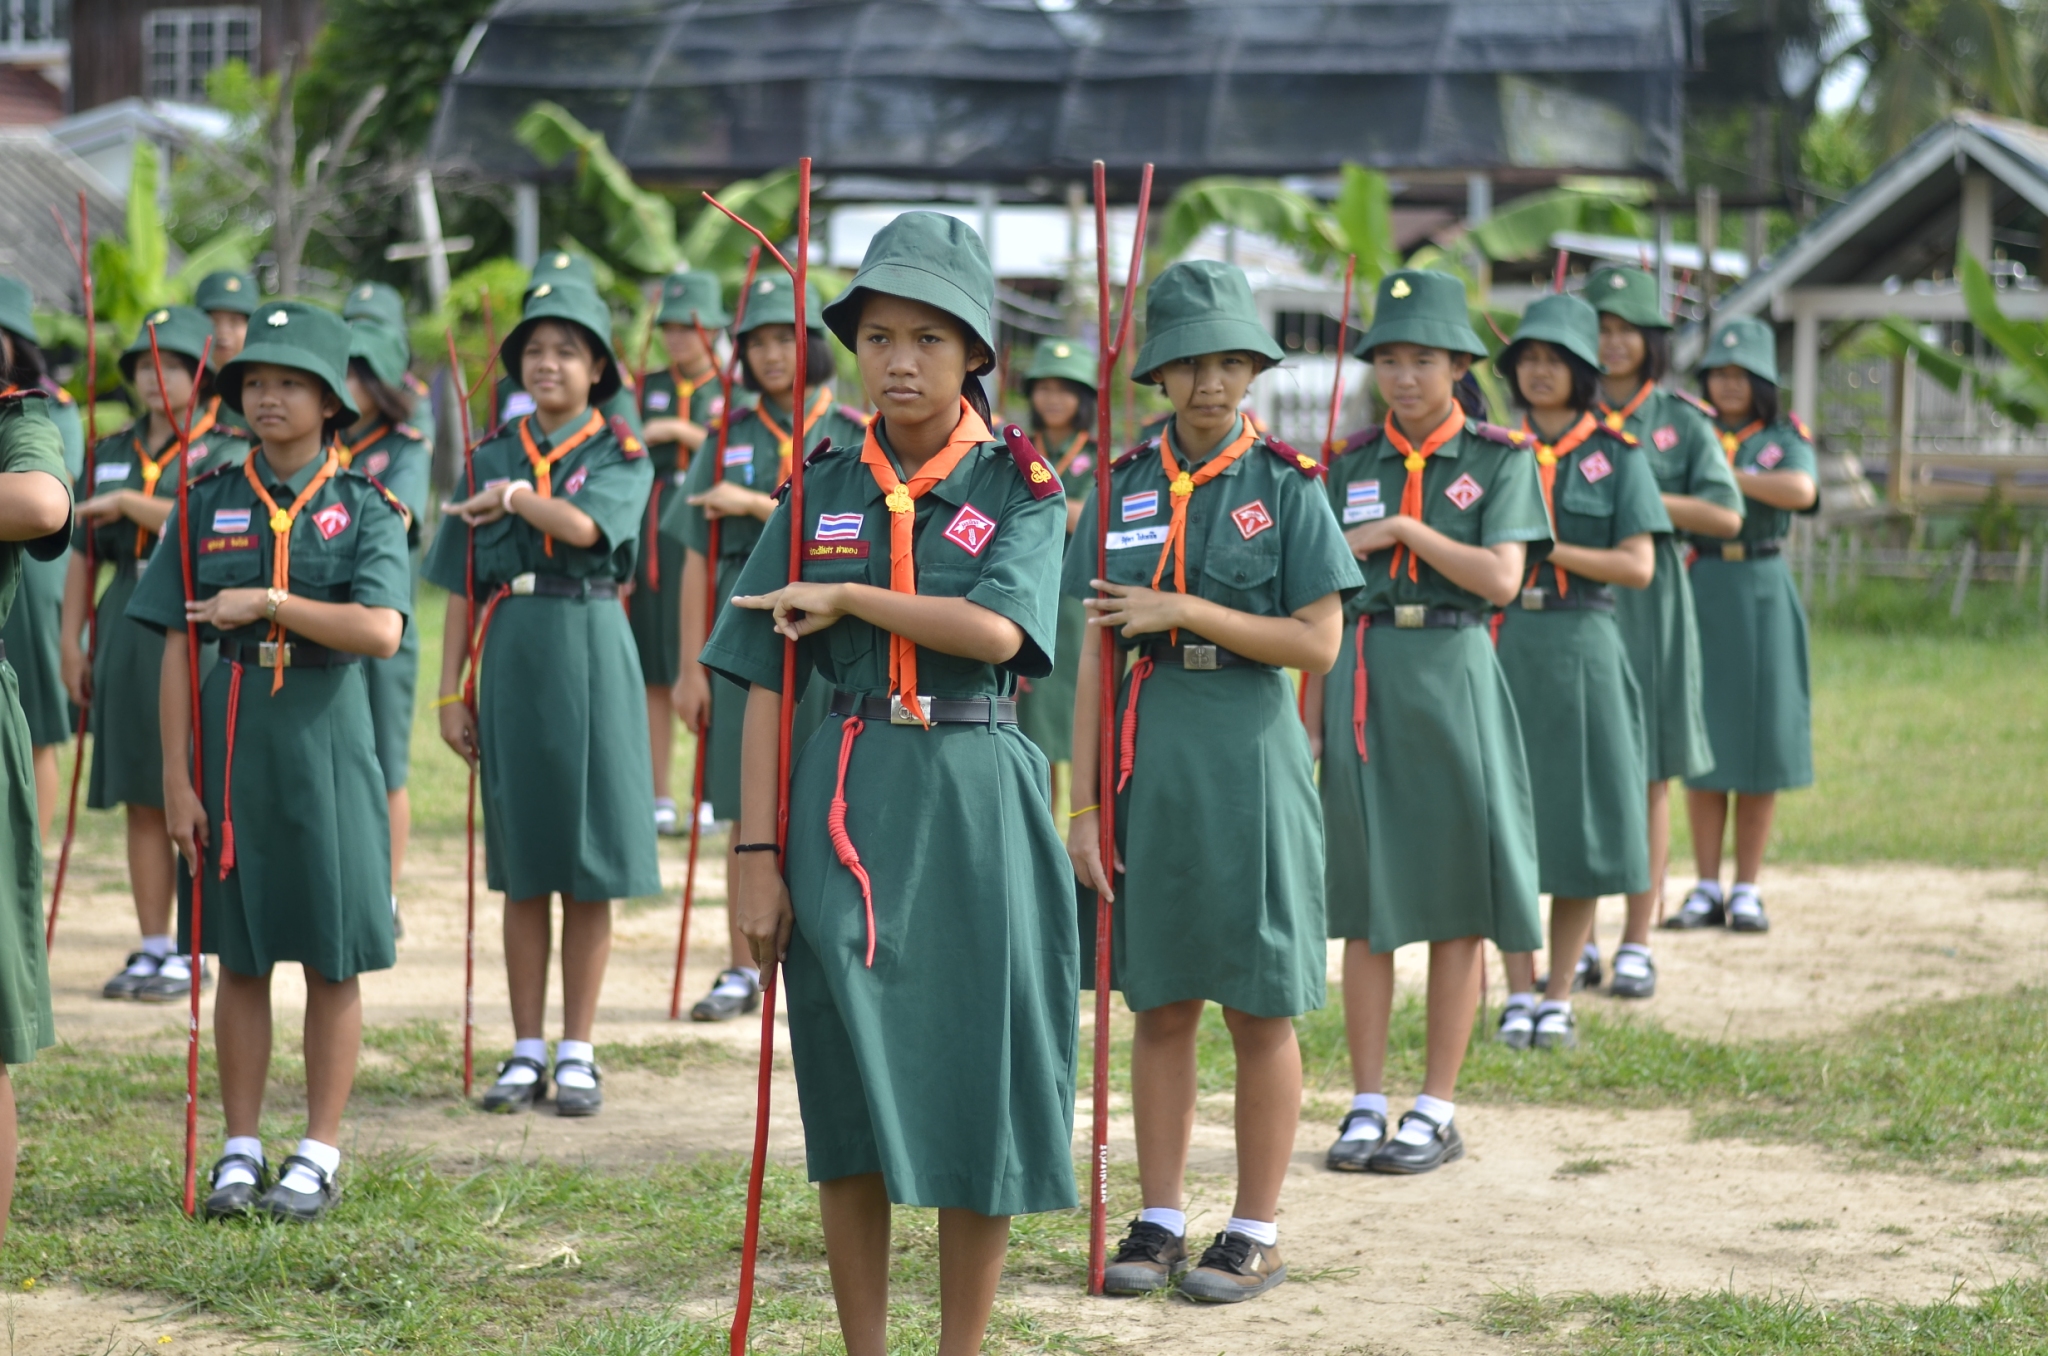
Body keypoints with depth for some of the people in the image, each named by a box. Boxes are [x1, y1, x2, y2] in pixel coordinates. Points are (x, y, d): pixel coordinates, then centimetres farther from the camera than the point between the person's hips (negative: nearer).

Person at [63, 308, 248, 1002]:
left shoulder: (227, 453, 0)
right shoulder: (112, 454, 15)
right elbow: (82, 556, 15)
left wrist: (129, 503, -15)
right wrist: (72, 646, 9)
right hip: (128, 627, 5)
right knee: (142, 799, 6)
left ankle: (192, 952, 2)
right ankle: (151, 950, 11)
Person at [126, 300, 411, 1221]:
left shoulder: (365, 511, -1)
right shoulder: (207, 505, 4)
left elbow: (381, 631, -17)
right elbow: (180, 650, 2)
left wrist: (267, 602, -19)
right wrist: (176, 779, -4)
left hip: (326, 737, -2)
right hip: (231, 735, 2)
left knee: (333, 960, 3)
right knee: (240, 956, 7)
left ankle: (319, 1156, 12)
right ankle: (240, 1152, 16)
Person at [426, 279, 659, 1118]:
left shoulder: (621, 457, 2)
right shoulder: (493, 457, 9)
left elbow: (586, 527, -19)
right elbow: (461, 586, 8)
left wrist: (522, 498, -31)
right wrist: (452, 692, 3)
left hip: (590, 651, -2)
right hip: (510, 654, 2)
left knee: (590, 864, 0)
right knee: (523, 866, 6)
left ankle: (577, 1054, 7)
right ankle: (526, 1053, 12)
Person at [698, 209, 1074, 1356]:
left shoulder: (1021, 488, 0)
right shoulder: (820, 491, 5)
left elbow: (997, 628, -19)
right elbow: (769, 683, 3)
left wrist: (848, 596, -12)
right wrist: (757, 855, -3)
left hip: (975, 799, -2)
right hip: (845, 798, 2)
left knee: (977, 1088, 1)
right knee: (851, 1091, 5)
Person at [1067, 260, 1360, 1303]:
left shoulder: (1287, 484, -2)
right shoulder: (1126, 485, 5)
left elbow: (1318, 641, -8)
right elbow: (1095, 656, 4)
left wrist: (1184, 611, -15)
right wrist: (1085, 806, -1)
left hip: (1249, 755, -3)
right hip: (1147, 754, 3)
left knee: (1259, 1010, 4)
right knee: (1158, 1001, 8)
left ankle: (1257, 1234, 12)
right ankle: (1159, 1222, 17)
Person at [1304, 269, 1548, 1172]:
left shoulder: (1499, 460, 1)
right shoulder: (1352, 466, 9)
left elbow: (1501, 579, -11)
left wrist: (1400, 530, -11)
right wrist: (1310, 722, 6)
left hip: (1452, 674, -2)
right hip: (1364, 678, 3)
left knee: (1456, 898, 1)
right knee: (1365, 897, 4)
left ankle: (1438, 1111, 7)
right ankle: (1366, 1106, 11)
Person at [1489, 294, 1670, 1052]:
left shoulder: (1617, 456, 3)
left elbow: (1638, 565, -5)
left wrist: (1549, 548, -13)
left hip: (1580, 646, -1)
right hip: (1500, 643, 1)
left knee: (1577, 821, 0)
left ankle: (1559, 998, 8)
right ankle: (1519, 995, 8)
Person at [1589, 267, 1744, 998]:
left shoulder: (1681, 421, 5)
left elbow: (1726, 515, -4)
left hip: (1648, 606, -1)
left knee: (1647, 775, 0)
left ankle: (1638, 941, 6)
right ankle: (1576, 938, 11)